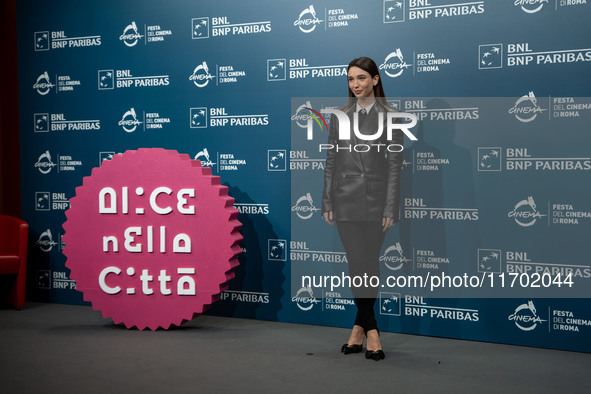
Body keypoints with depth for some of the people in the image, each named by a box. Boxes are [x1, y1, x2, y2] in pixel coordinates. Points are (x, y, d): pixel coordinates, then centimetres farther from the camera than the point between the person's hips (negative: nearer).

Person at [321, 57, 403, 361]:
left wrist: (391, 208, -10)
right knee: (358, 262, -2)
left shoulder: (389, 117, 0)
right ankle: (370, 330, 6)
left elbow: (394, 163, -4)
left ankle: (360, 325, 16)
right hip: (346, 196, 2)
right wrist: (327, 202, 4)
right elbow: (331, 161, 9)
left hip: (376, 196, -2)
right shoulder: (339, 117, 8)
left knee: (369, 262, 3)